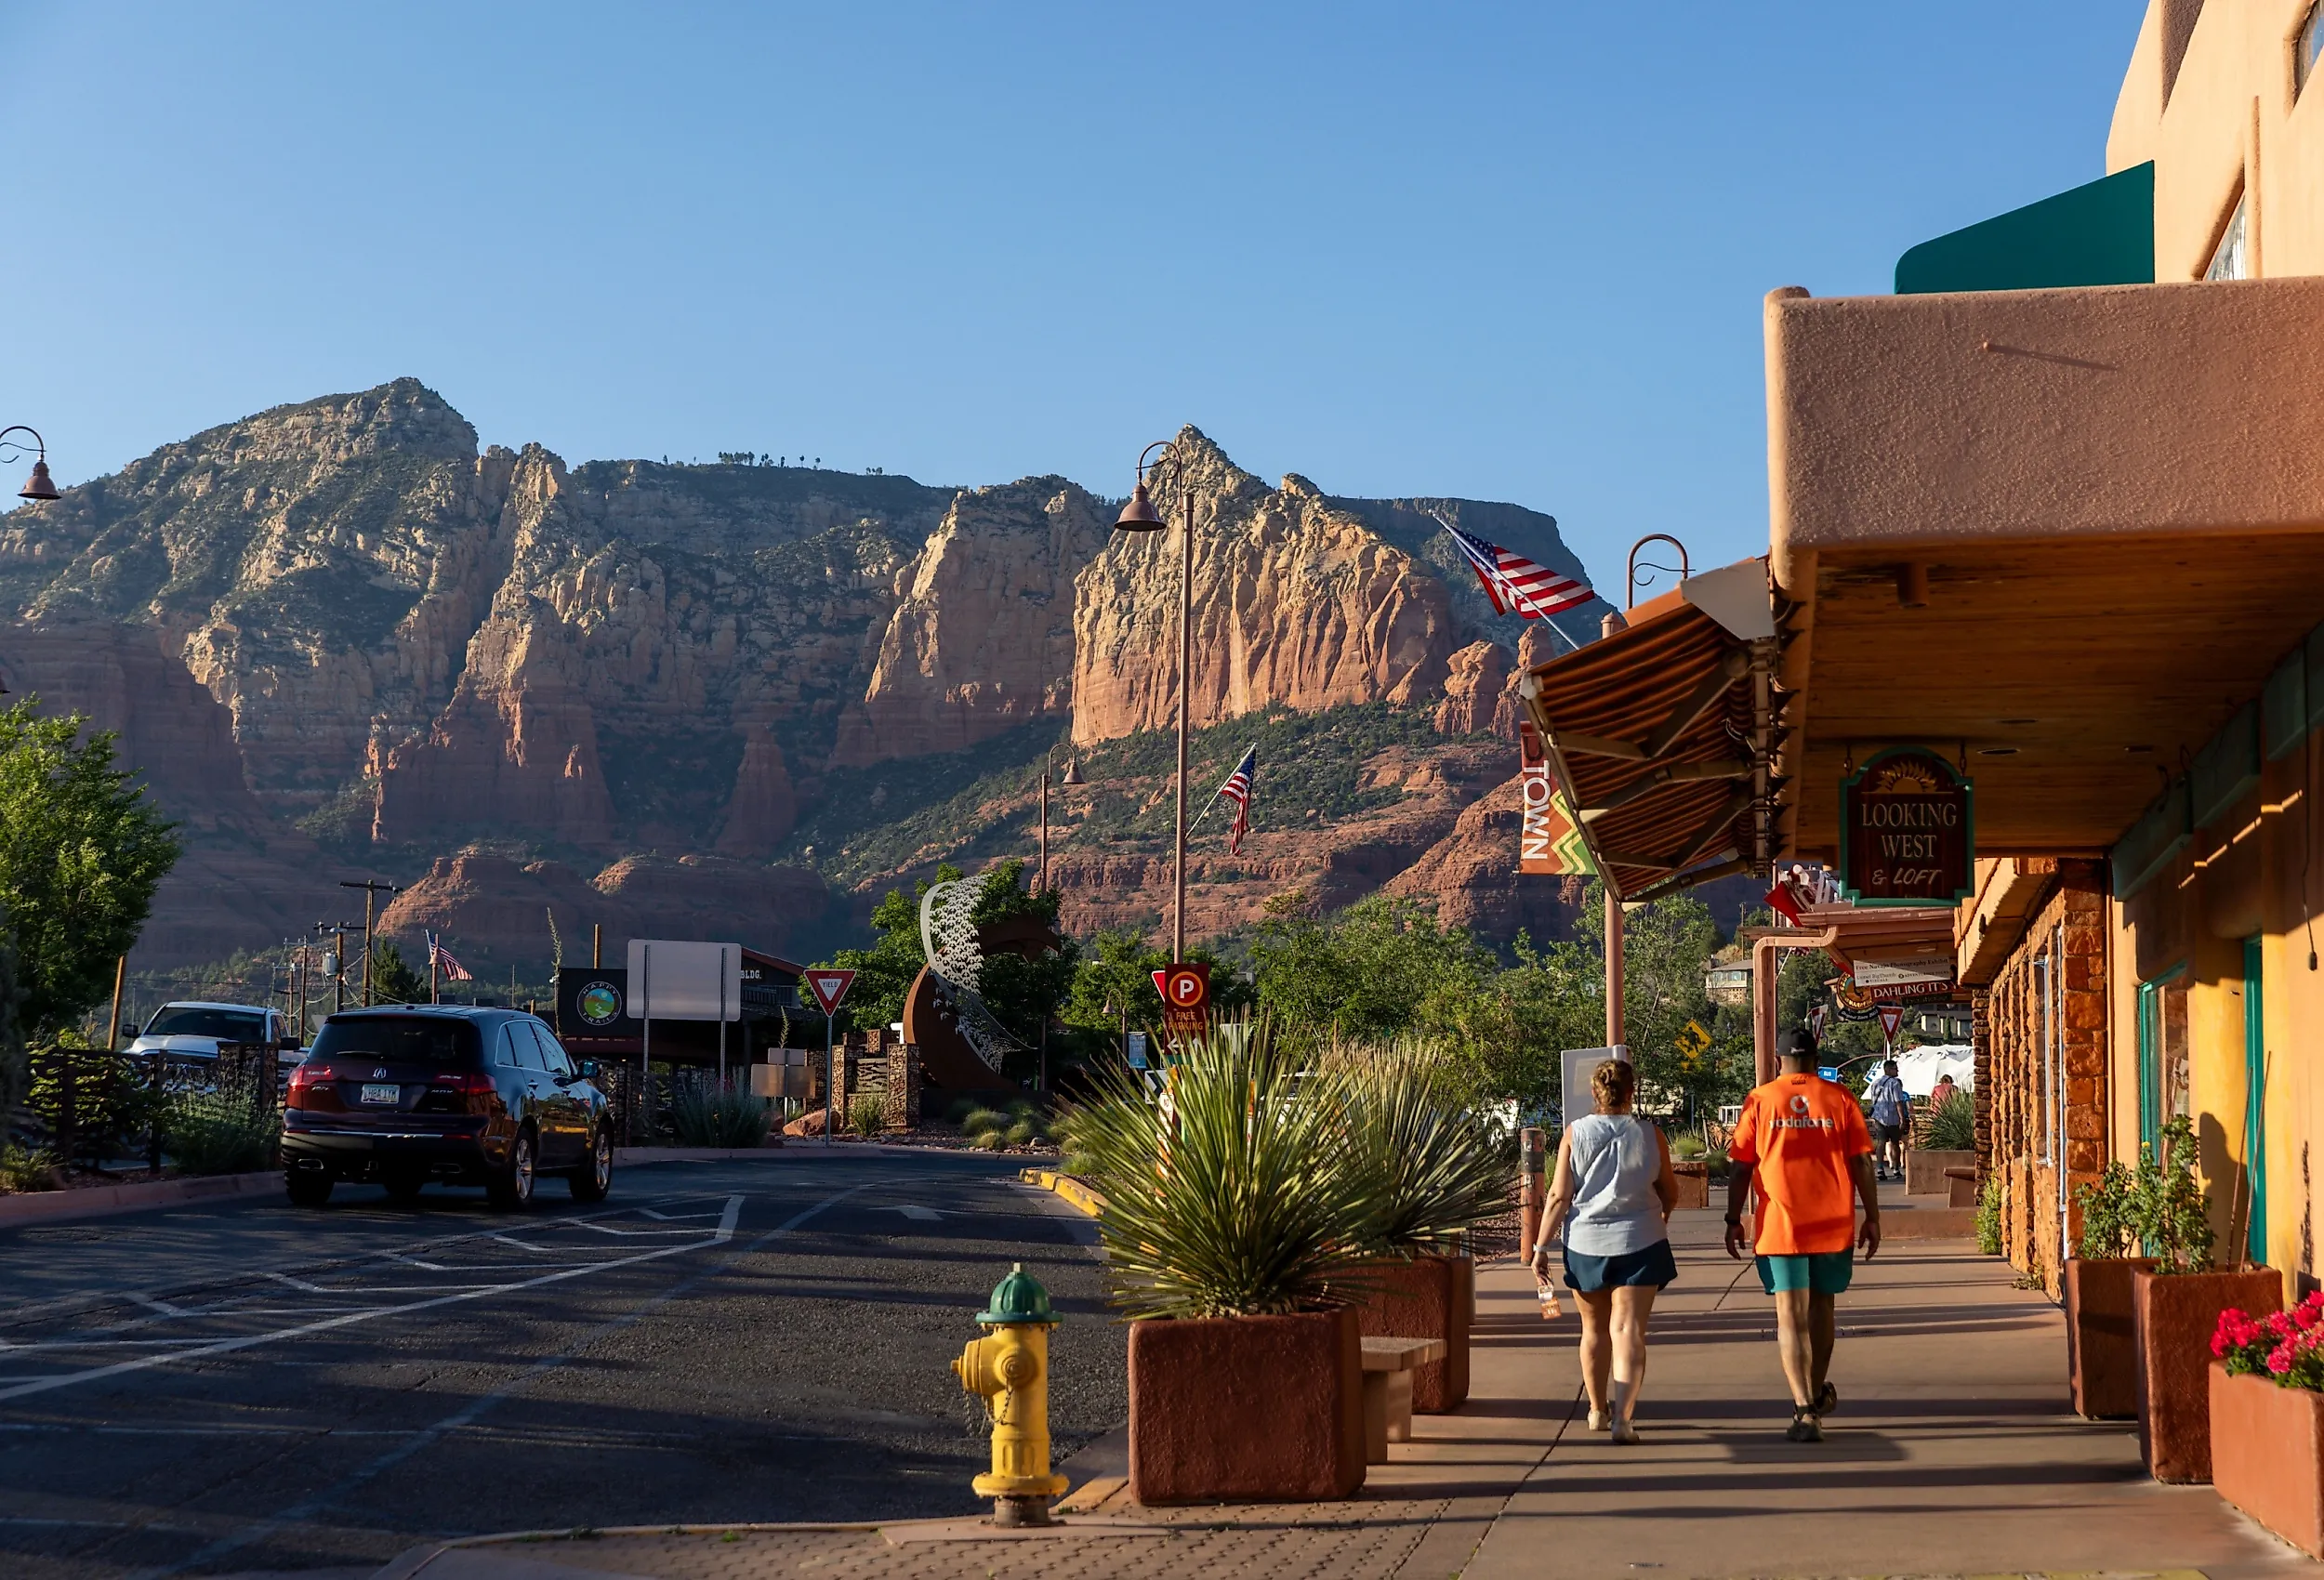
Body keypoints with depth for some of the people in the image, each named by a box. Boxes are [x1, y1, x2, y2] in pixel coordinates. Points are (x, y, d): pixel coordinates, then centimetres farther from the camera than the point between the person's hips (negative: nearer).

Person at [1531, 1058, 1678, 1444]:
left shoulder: (1575, 1133, -4)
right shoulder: (1650, 1135, -3)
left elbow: (1559, 1195, -6)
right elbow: (1670, 1193, 8)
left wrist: (1541, 1246, 0)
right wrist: (1662, 1216, 30)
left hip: (1585, 1244, 1)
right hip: (1639, 1242, -1)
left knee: (1595, 1330, 18)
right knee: (1629, 1330, -4)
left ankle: (1599, 1410, 32)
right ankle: (1622, 1416, -19)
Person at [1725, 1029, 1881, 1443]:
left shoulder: (1760, 1101, 0)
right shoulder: (1840, 1099, 2)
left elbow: (1740, 1167, 0)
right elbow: (1862, 1163, 0)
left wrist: (1733, 1221, 7)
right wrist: (1872, 1217, 7)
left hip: (1779, 1224, -2)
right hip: (1833, 1223, 2)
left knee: (1791, 1317, -3)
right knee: (1822, 1308, 20)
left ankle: (1805, 1409, -16)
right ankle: (1818, 1393, 36)